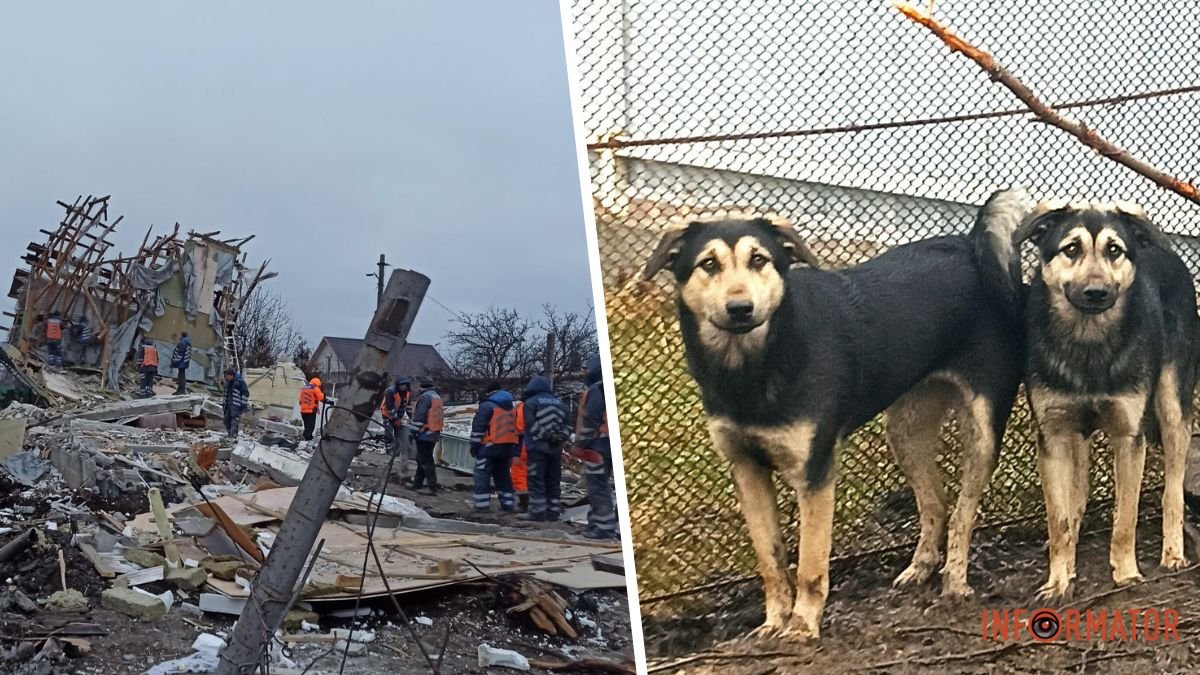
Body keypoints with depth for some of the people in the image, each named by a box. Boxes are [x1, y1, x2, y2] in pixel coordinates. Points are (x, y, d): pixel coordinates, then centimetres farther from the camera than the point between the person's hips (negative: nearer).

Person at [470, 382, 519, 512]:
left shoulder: (487, 406, -6)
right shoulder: (511, 408, 18)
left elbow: (478, 428, -11)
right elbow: (514, 428, 22)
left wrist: (474, 446, -5)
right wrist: (513, 450, 24)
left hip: (490, 446, -7)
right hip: (508, 446, 7)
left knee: (482, 475, -2)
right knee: (503, 474, 17)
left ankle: (482, 504, -8)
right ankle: (508, 503, 15)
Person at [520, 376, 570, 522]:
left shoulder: (530, 403, -1)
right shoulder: (559, 404, 17)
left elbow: (531, 425, -12)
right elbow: (567, 423, 10)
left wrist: (544, 436, -9)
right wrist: (561, 437, 0)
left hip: (538, 447, -5)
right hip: (556, 447, 5)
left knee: (536, 481, -3)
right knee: (553, 481, 11)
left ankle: (537, 512, -8)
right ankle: (552, 512, 11)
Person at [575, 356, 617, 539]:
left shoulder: (595, 391, -12)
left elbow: (589, 421, -16)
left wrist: (580, 445, -10)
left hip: (597, 445, -9)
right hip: (613, 445, 9)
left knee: (597, 487, -7)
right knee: (599, 486, 15)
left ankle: (604, 528, -8)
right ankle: (596, 523, 18)